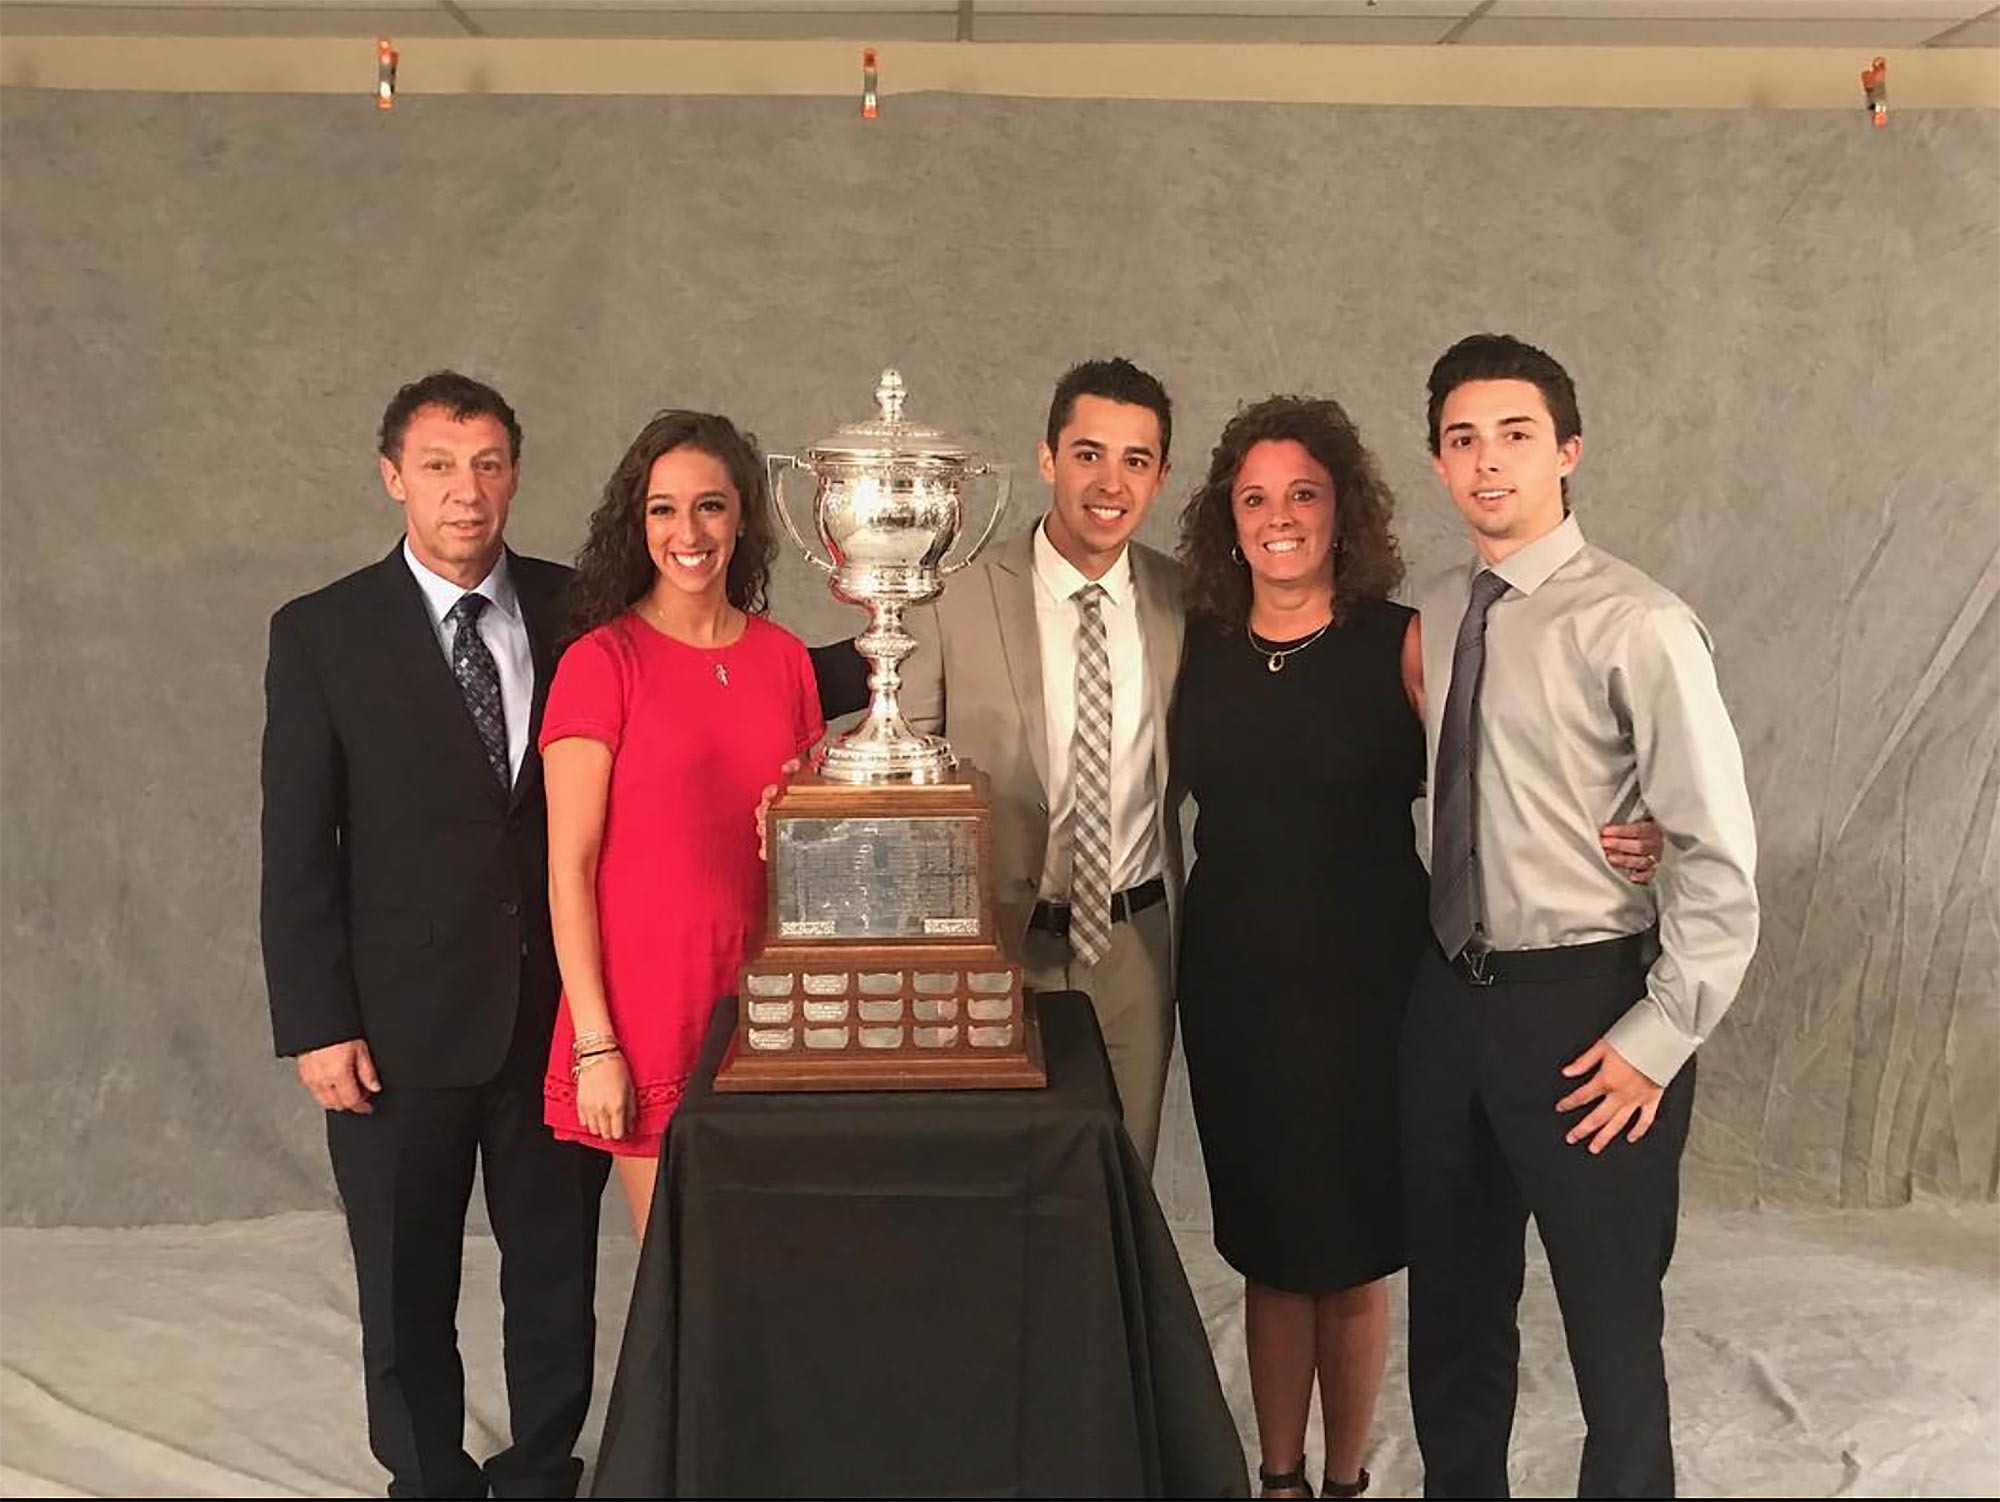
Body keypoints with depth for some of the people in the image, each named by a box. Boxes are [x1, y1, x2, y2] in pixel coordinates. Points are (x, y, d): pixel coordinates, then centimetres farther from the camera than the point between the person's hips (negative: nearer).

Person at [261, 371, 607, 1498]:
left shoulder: (575, 610, 2)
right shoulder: (322, 634, -4)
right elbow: (297, 851, -4)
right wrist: (317, 1025, -7)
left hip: (557, 1011, 2)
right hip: (403, 1024, -1)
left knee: (557, 1272, 14)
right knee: (407, 1290, 13)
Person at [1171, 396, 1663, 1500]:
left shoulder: (1405, 645, -7)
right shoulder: (1200, 648, 3)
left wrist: (1613, 840, -24)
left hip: (1364, 986, -3)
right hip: (1232, 985, 3)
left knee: (1351, 1252, 10)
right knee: (1266, 1246, 14)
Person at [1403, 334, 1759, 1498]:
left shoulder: (1636, 626, -15)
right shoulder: (1437, 616, 5)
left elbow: (1719, 856, -16)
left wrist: (1658, 1039, -15)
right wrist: (1440, 980, 7)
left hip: (1585, 1010, -6)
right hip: (1451, 997, 6)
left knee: (1611, 1331, 10)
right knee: (1454, 1312, 21)